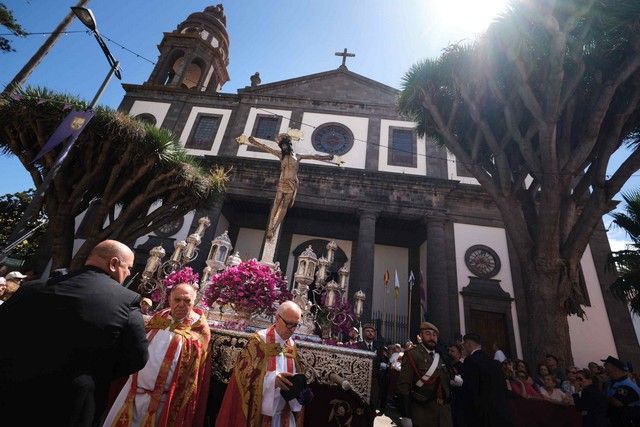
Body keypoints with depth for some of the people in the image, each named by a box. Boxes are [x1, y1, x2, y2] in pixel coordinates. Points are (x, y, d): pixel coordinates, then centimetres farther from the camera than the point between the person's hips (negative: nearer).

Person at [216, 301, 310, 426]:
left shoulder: (292, 347, -1)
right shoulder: (259, 341, -18)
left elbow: (294, 379, 7)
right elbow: (243, 373, -20)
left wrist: (300, 391, -13)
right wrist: (272, 379, -31)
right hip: (257, 413, -4)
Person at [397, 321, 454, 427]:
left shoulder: (441, 357, 11)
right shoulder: (412, 355, -10)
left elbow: (447, 382, 19)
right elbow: (404, 385, -14)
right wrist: (407, 416, -18)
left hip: (444, 412, 6)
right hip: (423, 414, -6)